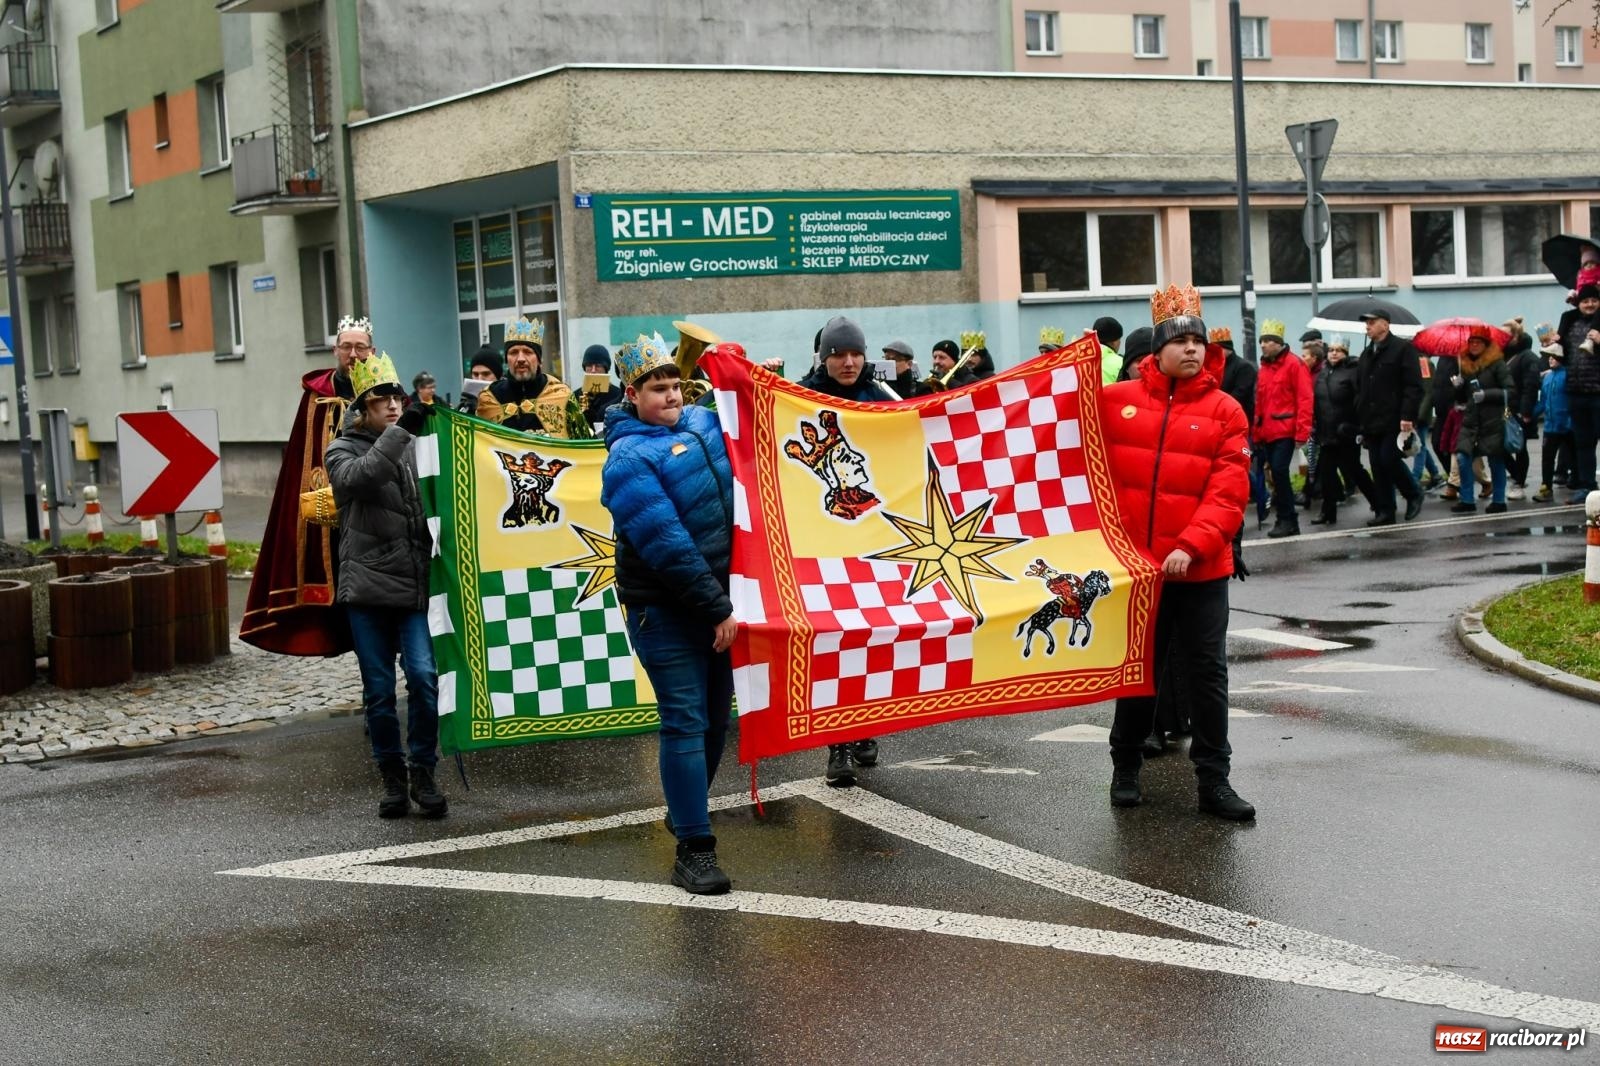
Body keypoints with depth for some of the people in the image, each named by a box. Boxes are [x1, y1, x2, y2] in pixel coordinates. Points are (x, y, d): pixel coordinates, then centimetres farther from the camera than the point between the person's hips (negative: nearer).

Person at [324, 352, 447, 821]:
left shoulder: (417, 447, 12)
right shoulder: (344, 449, 3)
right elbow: (357, 477, -20)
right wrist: (399, 430, -27)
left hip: (415, 584, 1)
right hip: (367, 587, -1)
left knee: (424, 676, -12)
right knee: (378, 689, 5)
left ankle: (423, 773, 2)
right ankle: (393, 778, 18)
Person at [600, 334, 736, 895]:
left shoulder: (703, 422, 6)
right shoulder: (629, 459, -16)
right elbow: (667, 546, -22)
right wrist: (718, 608, -22)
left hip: (719, 600, 7)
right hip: (667, 611, -7)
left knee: (714, 718, 16)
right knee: (686, 723, -8)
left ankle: (685, 812, 35)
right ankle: (693, 848, -4)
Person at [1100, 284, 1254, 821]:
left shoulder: (1225, 411, -3)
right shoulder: (1115, 401, 0)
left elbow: (1229, 493, -10)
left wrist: (1192, 546, -20)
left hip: (1201, 569, -1)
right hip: (1134, 564, 1)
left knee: (1208, 672, 4)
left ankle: (1214, 780, 13)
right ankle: (1125, 769, 29)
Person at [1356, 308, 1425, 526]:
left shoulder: (1402, 348, -4)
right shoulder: (1366, 354, 19)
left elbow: (1413, 386, -11)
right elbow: (1359, 390, 22)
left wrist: (1407, 416, -19)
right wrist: (1360, 420, 14)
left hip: (1393, 420, -7)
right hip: (1371, 422, 7)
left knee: (1389, 460, -12)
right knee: (1378, 467, 4)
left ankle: (1413, 495, 10)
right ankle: (1384, 511, 7)